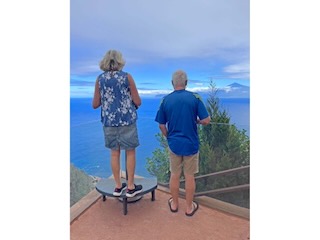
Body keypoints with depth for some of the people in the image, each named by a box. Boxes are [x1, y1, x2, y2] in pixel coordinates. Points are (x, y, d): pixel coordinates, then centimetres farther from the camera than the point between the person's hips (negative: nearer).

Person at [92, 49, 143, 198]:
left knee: (115, 153, 12)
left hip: (109, 121, 3)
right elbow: (138, 102, -6)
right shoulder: (127, 77, -6)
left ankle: (118, 187, 22)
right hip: (127, 120, -3)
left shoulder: (100, 79, 2)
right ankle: (131, 187, 16)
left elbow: (95, 105, 3)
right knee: (130, 152, 8)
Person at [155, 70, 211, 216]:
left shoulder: (165, 100, -4)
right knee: (189, 176, 12)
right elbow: (206, 120, -11)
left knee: (174, 175, 16)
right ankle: (189, 207, 29)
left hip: (174, 144, 2)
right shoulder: (195, 98, -9)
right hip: (191, 144, -1)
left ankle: (174, 204, 34)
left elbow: (161, 125, 1)